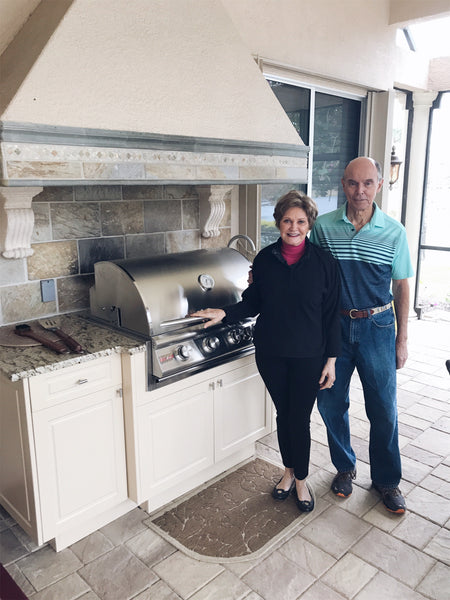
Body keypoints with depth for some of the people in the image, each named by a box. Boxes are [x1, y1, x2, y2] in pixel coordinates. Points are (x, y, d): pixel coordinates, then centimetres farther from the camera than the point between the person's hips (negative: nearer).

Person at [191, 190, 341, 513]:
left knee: (300, 419, 4)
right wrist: (224, 313, -10)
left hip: (308, 355, -2)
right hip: (270, 352, 2)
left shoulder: (324, 262, -7)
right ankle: (289, 471, 39)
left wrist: (331, 359, -4)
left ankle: (301, 479, 29)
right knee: (283, 413, 16)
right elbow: (253, 303, 7)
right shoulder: (265, 259, -1)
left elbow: (332, 314, -4)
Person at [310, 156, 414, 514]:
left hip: (377, 327, 0)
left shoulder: (394, 232, -3)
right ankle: (345, 467, 33)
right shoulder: (323, 227, -3)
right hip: (333, 325, 1)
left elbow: (401, 287, 3)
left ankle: (386, 479, 29)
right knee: (331, 402, 10)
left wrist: (402, 339, 2)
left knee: (384, 409, 7)